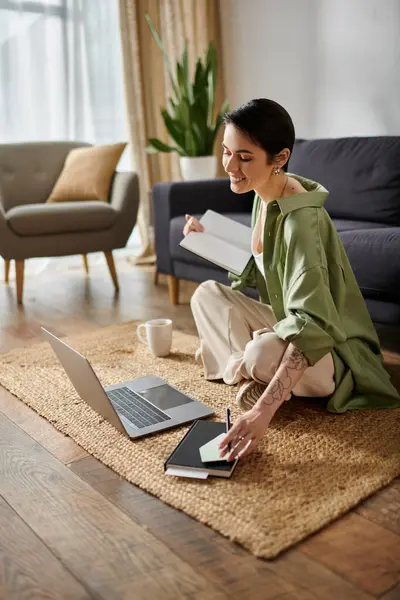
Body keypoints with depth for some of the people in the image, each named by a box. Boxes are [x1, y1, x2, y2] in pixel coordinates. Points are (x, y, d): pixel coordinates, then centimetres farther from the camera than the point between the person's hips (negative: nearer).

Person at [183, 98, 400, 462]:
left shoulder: (300, 219, -30)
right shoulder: (265, 196, -3)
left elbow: (312, 326, -40)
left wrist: (263, 410, -49)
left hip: (331, 350, -9)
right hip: (288, 323, 9)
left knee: (264, 353, -38)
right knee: (207, 293, 0)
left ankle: (237, 367, -4)